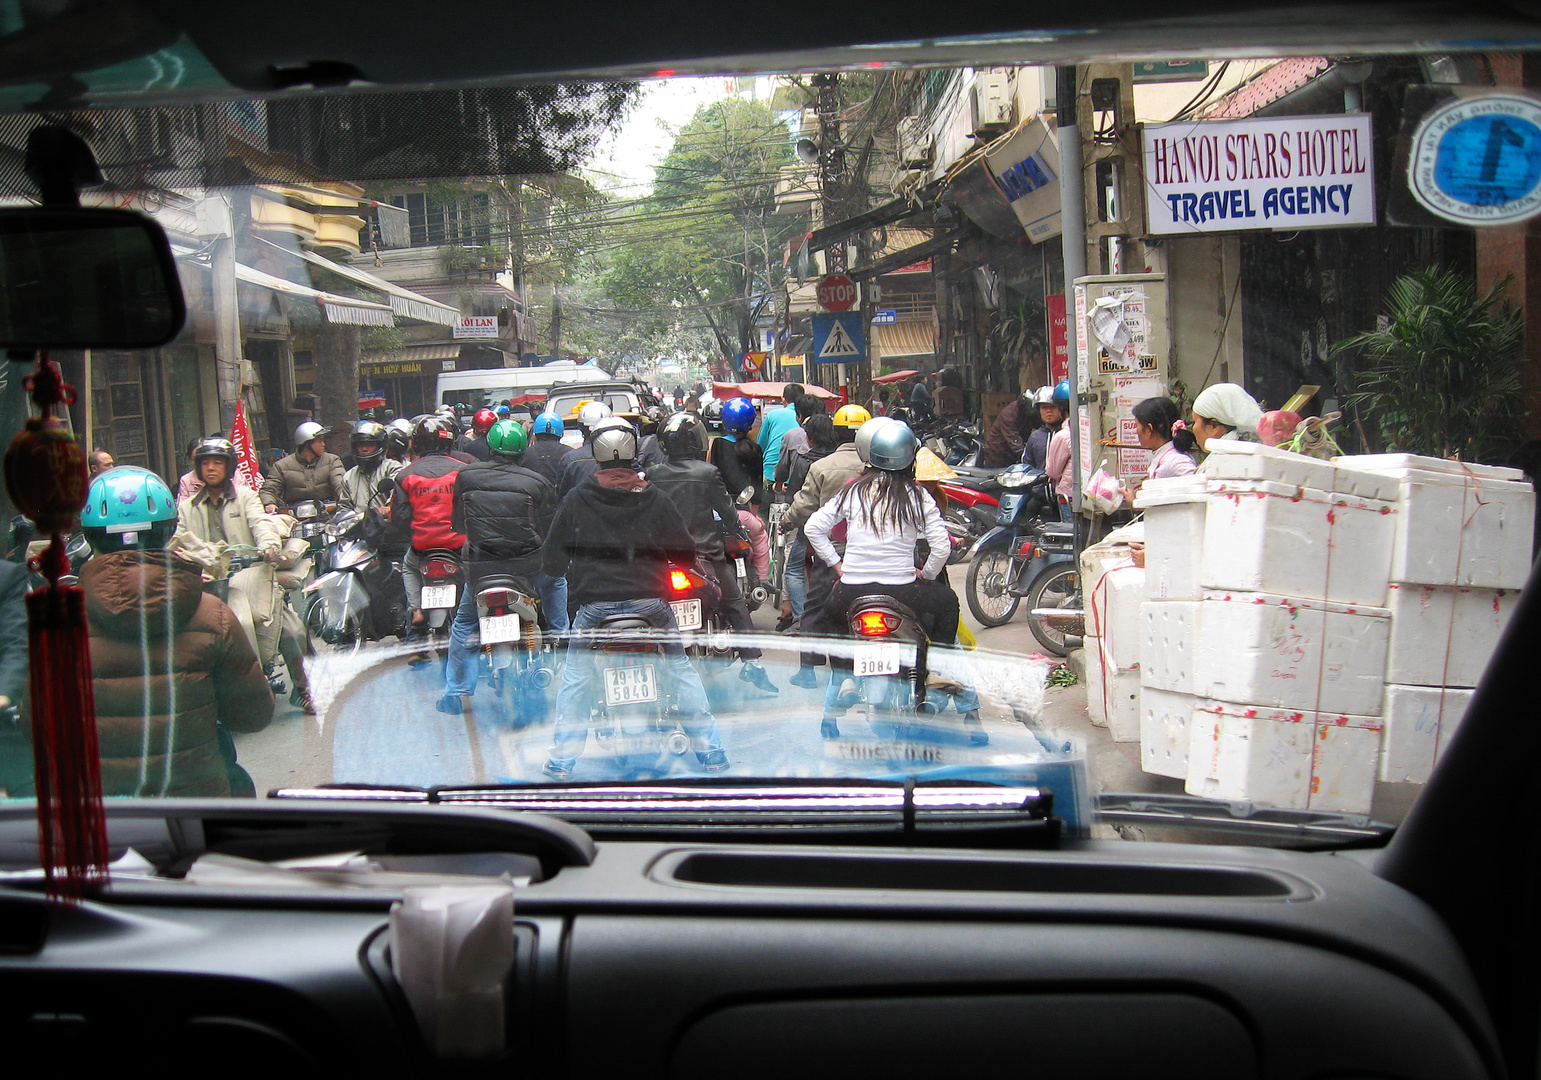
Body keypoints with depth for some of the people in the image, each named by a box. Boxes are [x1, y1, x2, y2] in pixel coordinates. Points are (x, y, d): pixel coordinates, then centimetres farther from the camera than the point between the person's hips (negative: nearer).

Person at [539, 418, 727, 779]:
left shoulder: (577, 499, 3)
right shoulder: (655, 498, 4)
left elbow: (551, 558, 4)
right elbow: (685, 553, 6)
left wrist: (573, 571, 24)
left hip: (595, 600, -1)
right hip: (650, 599, 1)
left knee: (575, 677, 13)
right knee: (681, 668, 14)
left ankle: (561, 762, 11)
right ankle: (712, 753, 15)